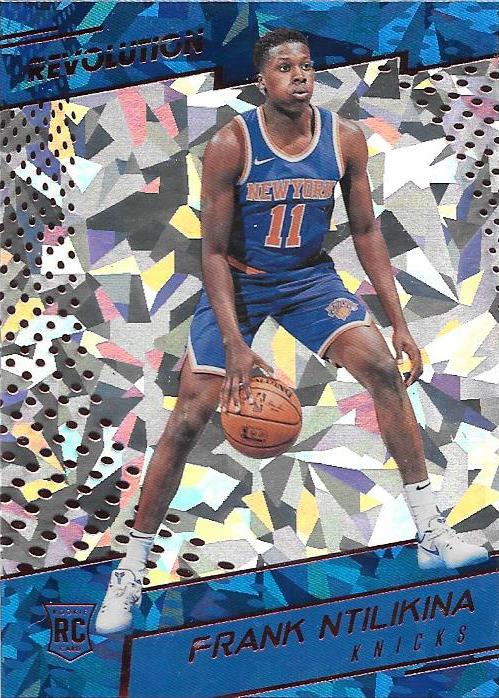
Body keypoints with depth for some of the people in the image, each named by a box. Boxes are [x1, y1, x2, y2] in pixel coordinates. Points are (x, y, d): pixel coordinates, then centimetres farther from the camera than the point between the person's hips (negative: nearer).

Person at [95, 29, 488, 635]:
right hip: (238, 281, -3)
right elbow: (213, 252, -18)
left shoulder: (345, 140, -11)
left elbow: (366, 233, -1)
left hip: (310, 277, 3)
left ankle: (430, 533, -4)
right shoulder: (230, 146, -21)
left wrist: (399, 322, -5)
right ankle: (130, 571, 5)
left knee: (383, 368, -15)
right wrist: (234, 345, -26)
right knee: (188, 419, -7)